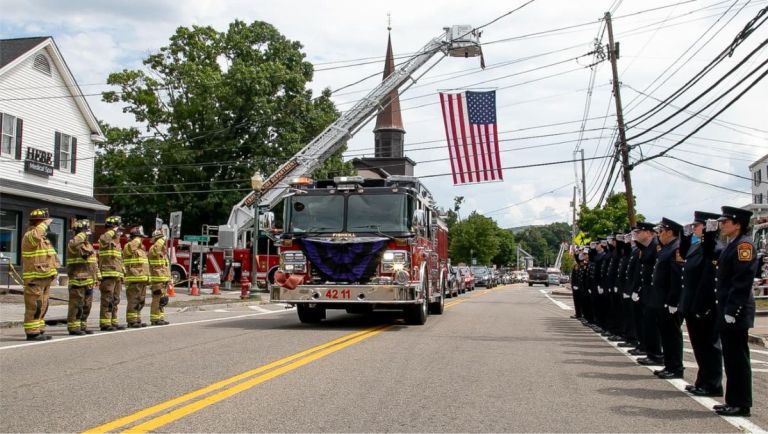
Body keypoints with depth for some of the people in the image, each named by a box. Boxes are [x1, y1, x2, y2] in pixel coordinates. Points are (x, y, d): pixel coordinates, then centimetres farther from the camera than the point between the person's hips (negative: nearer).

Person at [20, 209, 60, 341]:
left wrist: (53, 270, 17)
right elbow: (35, 236, -38)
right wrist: (44, 225, -24)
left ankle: (39, 330, 20)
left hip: (45, 278, 10)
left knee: (42, 306, 13)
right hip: (34, 278, -10)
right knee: (34, 306, -8)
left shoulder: (43, 238, 19)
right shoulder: (29, 235, -11)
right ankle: (32, 332, -5)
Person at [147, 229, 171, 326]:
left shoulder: (162, 250, 20)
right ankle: (155, 319, -6)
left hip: (164, 279, 10)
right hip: (157, 279, -10)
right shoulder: (154, 248, -9)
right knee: (157, 299, -9)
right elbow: (155, 249, -38)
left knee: (162, 300, 13)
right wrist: (161, 240, -25)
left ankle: (160, 318, 19)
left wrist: (168, 280, 25)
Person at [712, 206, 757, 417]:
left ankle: (741, 405, 5)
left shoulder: (744, 244, -13)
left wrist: (732, 311, -21)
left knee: (738, 358, -3)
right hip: (727, 312, 9)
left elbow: (742, 281, -20)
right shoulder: (731, 246, 16)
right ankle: (733, 401, 21)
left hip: (736, 313, -9)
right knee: (730, 358, 13)